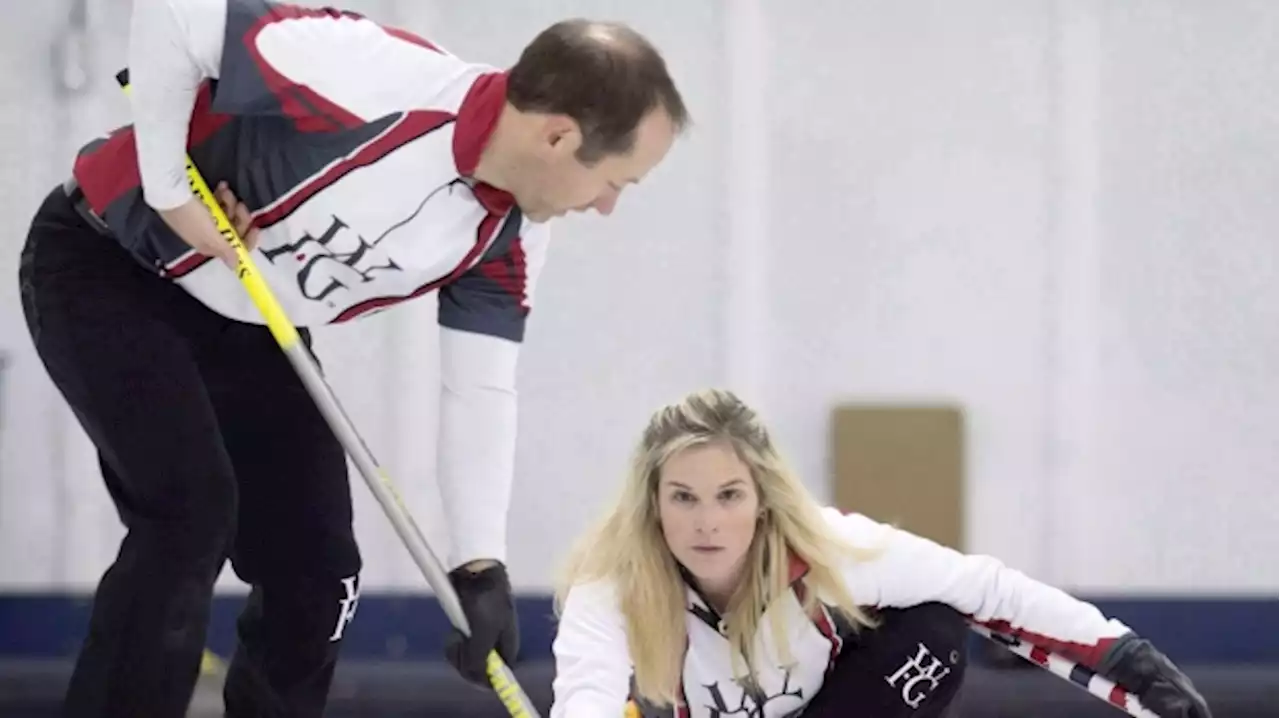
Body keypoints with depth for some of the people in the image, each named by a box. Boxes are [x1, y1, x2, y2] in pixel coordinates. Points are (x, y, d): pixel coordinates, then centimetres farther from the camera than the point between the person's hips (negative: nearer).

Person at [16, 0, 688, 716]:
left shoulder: (511, 234, -10)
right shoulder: (377, 84, -36)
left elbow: (481, 389, -3)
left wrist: (482, 566, -12)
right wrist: (171, 191, -25)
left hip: (250, 328, 8)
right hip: (106, 264, -8)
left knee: (316, 568, 4)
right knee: (191, 512, -23)